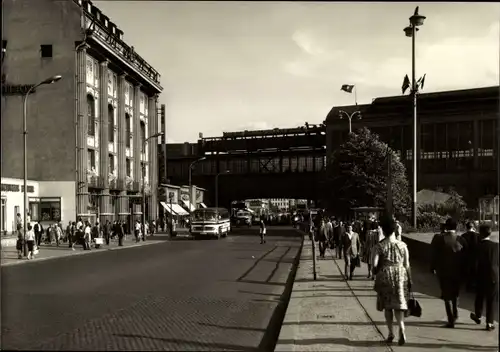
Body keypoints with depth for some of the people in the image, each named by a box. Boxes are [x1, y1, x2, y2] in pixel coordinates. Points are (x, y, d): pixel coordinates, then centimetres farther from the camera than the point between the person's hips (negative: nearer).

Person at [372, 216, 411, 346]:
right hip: (400, 275, 1)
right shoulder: (402, 245, 0)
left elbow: (374, 264, -13)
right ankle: (401, 329, -18)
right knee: (399, 305, 4)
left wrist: (376, 272, 9)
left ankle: (391, 333, 15)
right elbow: (407, 265, 2)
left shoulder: (379, 246, -7)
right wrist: (409, 280, 11)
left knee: (387, 305, 12)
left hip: (385, 276, -1)